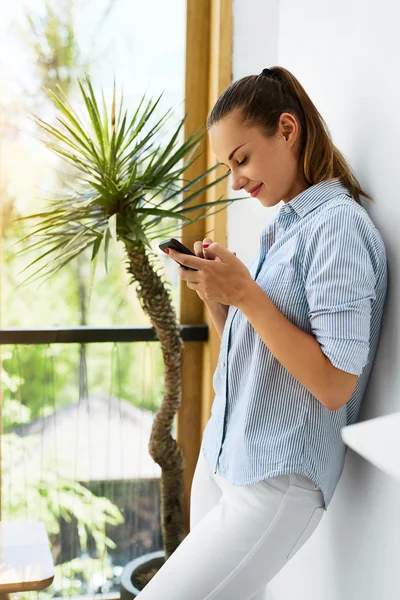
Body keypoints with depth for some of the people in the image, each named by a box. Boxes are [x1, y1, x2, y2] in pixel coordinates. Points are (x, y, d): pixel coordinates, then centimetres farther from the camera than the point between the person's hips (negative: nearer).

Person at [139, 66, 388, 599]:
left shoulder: (338, 224, -15)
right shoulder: (284, 227, 13)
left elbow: (334, 386, -20)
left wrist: (245, 294, -19)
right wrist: (214, 293, 0)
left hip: (275, 484, -8)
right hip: (218, 457, 9)